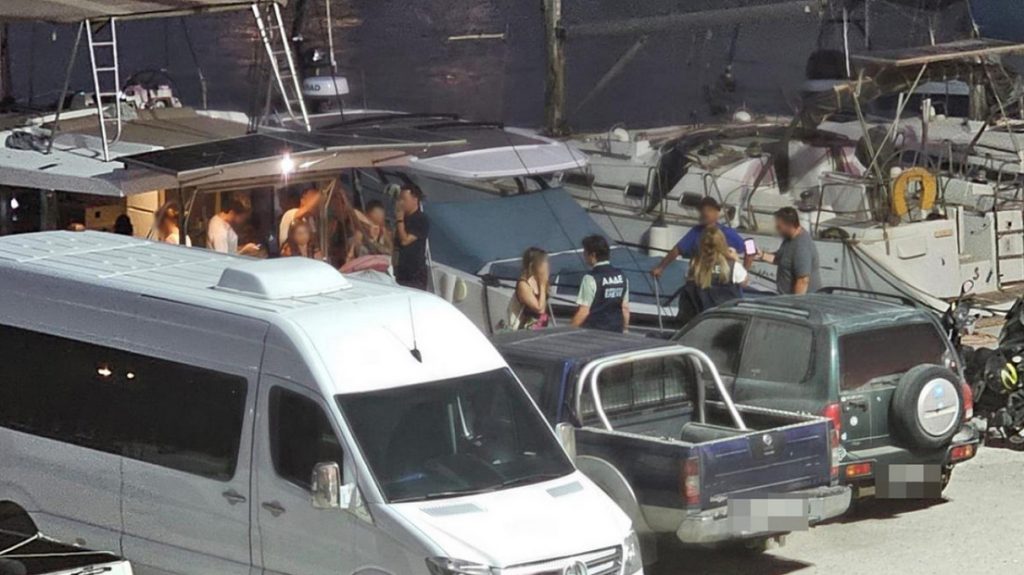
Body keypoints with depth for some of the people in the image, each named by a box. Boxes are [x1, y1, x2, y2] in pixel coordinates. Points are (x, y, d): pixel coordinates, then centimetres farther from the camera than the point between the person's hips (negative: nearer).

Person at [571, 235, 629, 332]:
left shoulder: (591, 279, -14)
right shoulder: (621, 276, 7)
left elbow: (584, 311, -15)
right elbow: (625, 308, 11)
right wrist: (625, 329, 22)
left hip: (594, 332, -7)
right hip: (616, 331, 7)